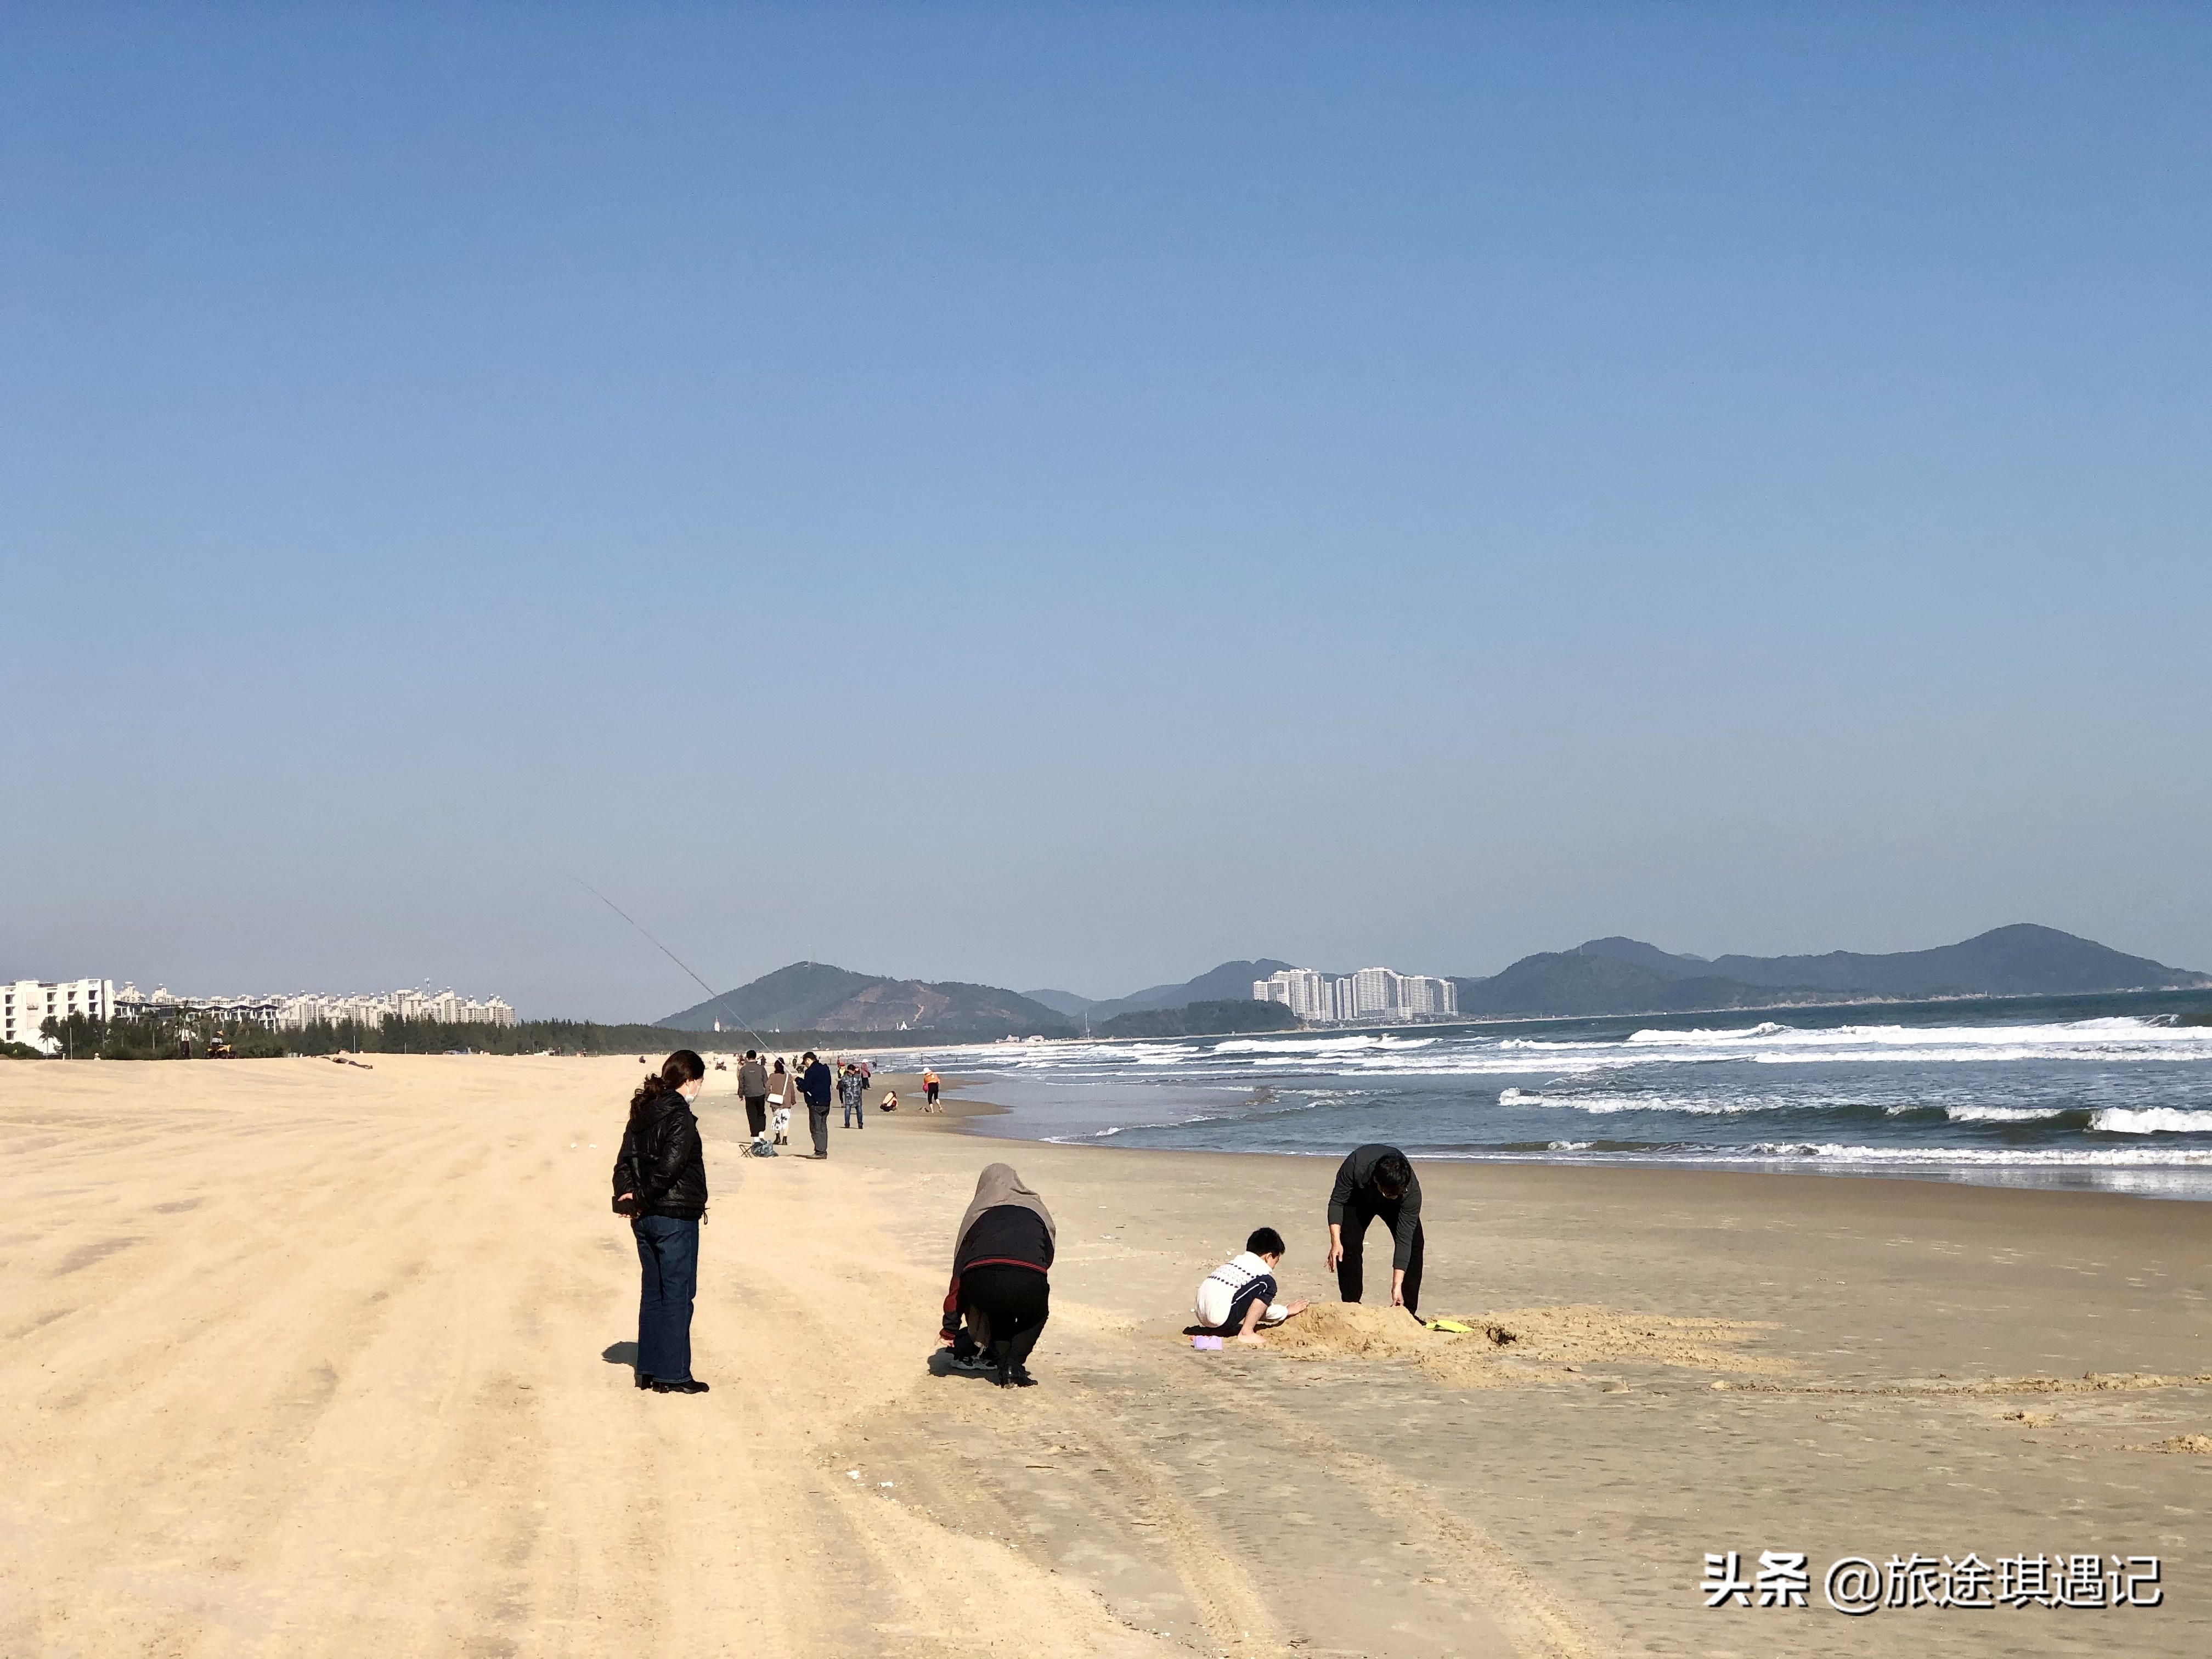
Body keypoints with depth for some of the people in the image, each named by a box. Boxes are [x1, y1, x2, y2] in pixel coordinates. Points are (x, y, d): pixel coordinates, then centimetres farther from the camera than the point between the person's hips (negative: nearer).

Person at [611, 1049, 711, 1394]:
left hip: (644, 1219, 8)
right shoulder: (679, 1117, -15)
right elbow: (669, 1167, -22)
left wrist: (627, 1194, -7)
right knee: (677, 1295, 0)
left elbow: (625, 1160, 5)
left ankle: (649, 1370, 18)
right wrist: (642, 1198, -12)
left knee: (652, 1293, 14)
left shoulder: (642, 1112, 10)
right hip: (675, 1217, -8)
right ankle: (673, 1374, 3)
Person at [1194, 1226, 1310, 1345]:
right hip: (1223, 1316, -9)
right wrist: (1286, 1311, 24)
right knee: (1267, 1284, -7)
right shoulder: (1261, 1269, 0)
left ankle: (1218, 1331, 15)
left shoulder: (1237, 1261, 25)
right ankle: (1246, 1333, -8)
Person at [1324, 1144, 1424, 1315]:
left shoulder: (1412, 1190, -40)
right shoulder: (1355, 1166, -43)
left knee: (1414, 1244, -16)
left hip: (1394, 1207, 0)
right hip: (1359, 1197, 0)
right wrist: (1335, 1241, -37)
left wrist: (1397, 1286, -39)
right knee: (1349, 1245, -18)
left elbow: (1404, 1239, -37)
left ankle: (1408, 1312, -7)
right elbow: (1337, 1202, -26)